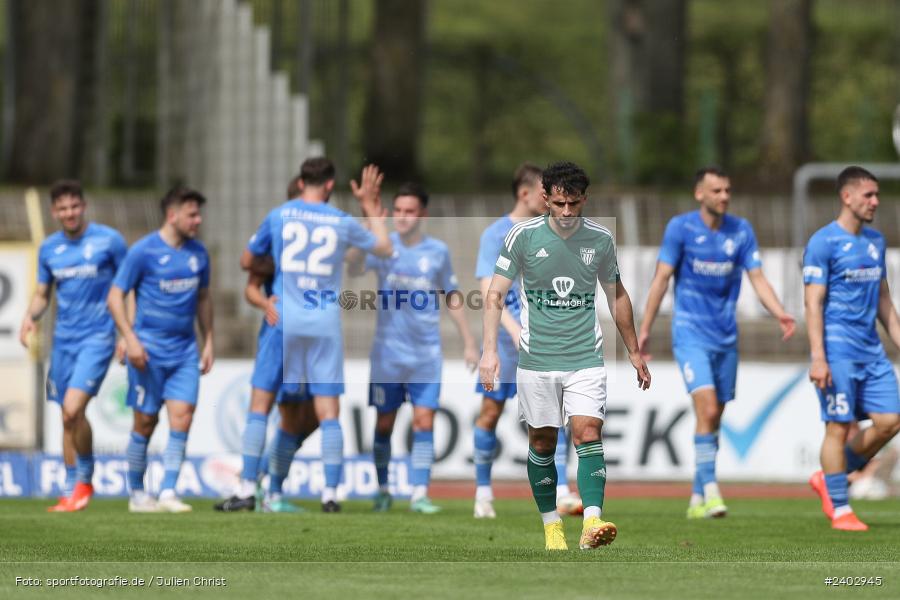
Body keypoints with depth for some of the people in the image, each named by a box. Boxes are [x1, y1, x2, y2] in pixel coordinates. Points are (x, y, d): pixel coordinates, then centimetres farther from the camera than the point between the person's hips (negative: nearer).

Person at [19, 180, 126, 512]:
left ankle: (84, 479, -1)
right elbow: (42, 294, 17)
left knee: (73, 408, -20)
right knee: (68, 418, 9)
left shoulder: (109, 240, -5)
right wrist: (30, 316, -5)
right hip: (63, 339, 5)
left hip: (97, 338, -5)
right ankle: (72, 493, 19)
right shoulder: (49, 248, 8)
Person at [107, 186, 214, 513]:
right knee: (146, 422, 1)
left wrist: (208, 342, 17)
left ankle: (168, 492, -6)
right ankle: (137, 493, 15)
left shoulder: (198, 253, 9)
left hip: (185, 348, 4)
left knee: (182, 416, -8)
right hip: (149, 348, -4)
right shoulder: (144, 251, -8)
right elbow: (115, 296, -6)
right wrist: (130, 339, -16)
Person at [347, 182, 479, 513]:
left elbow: (451, 298, 13)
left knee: (424, 421, -7)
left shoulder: (437, 251, 3)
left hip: (426, 353, 0)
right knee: (384, 423, 6)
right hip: (388, 352, 0)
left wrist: (468, 342, 12)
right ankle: (382, 490, 19)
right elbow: (355, 269, -20)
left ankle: (420, 493, -4)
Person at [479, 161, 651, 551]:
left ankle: (592, 522, -25)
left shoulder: (600, 239, 3)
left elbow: (616, 295, 17)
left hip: (586, 358, 0)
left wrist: (634, 352, 21)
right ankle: (551, 525, 18)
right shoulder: (523, 236, -3)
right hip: (537, 360, 0)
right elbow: (496, 294, -1)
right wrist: (490, 351, -11)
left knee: (588, 431, -15)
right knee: (542, 441, 4)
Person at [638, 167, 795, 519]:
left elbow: (758, 279, 2)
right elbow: (662, 279, -3)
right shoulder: (681, 228, -5)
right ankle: (710, 491, -19)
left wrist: (780, 314, -15)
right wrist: (645, 329, -4)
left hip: (726, 337, 4)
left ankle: (697, 499, 17)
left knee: (713, 419, 8)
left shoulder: (741, 231, 4)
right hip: (691, 334, -4)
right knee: (707, 410, -19)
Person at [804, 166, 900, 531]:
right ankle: (840, 510, 4)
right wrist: (818, 358, -19)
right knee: (839, 426, -5)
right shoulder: (823, 242, -8)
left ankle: (829, 479, 16)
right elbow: (813, 302, -12)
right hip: (838, 349, -7)